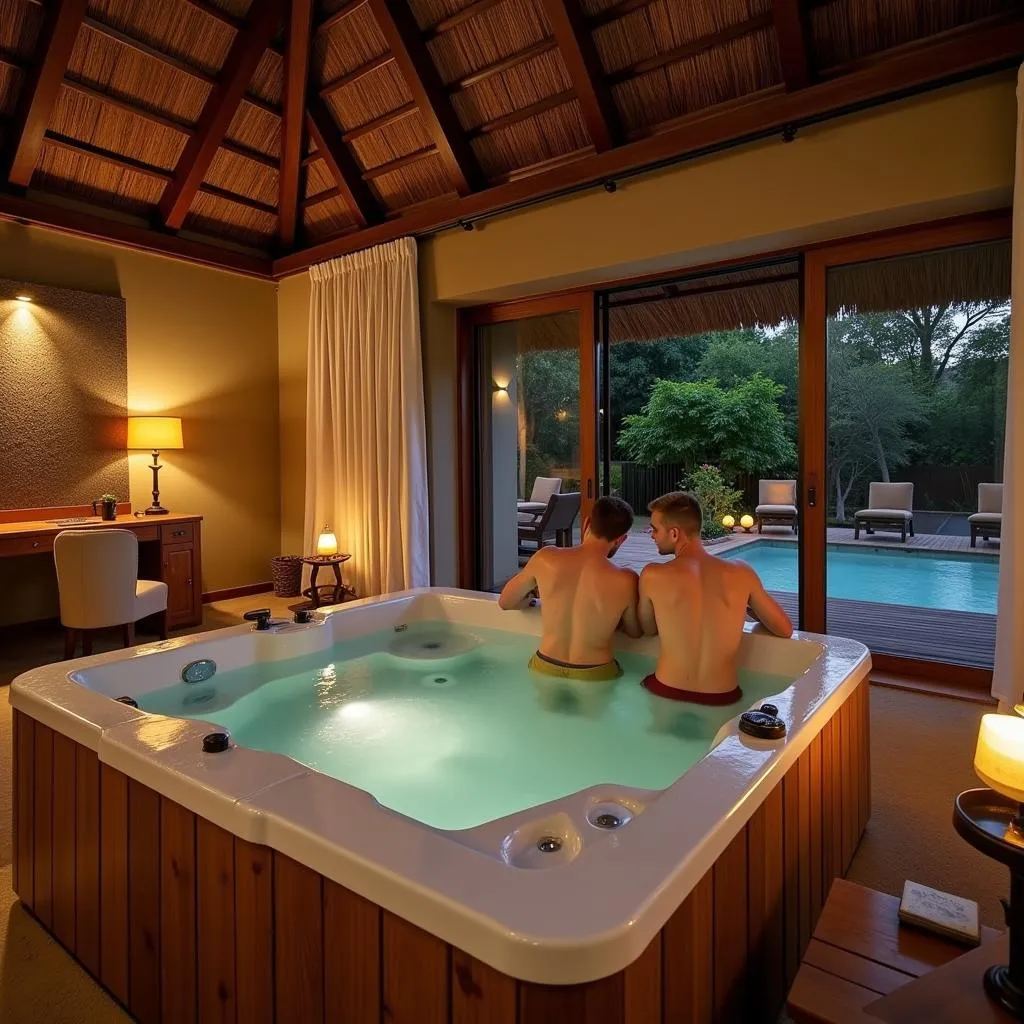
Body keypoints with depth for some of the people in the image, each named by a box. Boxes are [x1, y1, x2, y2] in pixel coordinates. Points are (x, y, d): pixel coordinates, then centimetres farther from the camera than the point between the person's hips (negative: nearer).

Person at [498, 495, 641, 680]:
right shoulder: (625, 582, -19)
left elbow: (505, 602, 3)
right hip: (594, 677, -3)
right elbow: (635, 632, 1)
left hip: (545, 670, 3)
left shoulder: (545, 558, -13)